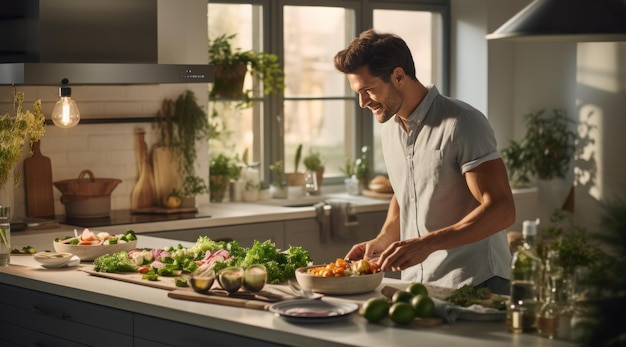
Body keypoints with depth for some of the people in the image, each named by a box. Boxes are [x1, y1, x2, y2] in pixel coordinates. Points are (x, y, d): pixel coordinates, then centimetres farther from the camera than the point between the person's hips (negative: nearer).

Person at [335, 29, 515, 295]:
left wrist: (427, 243, -27)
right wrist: (381, 242, 8)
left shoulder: (461, 123, -12)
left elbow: (501, 210, -19)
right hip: (414, 282, 6)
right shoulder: (389, 129, 12)